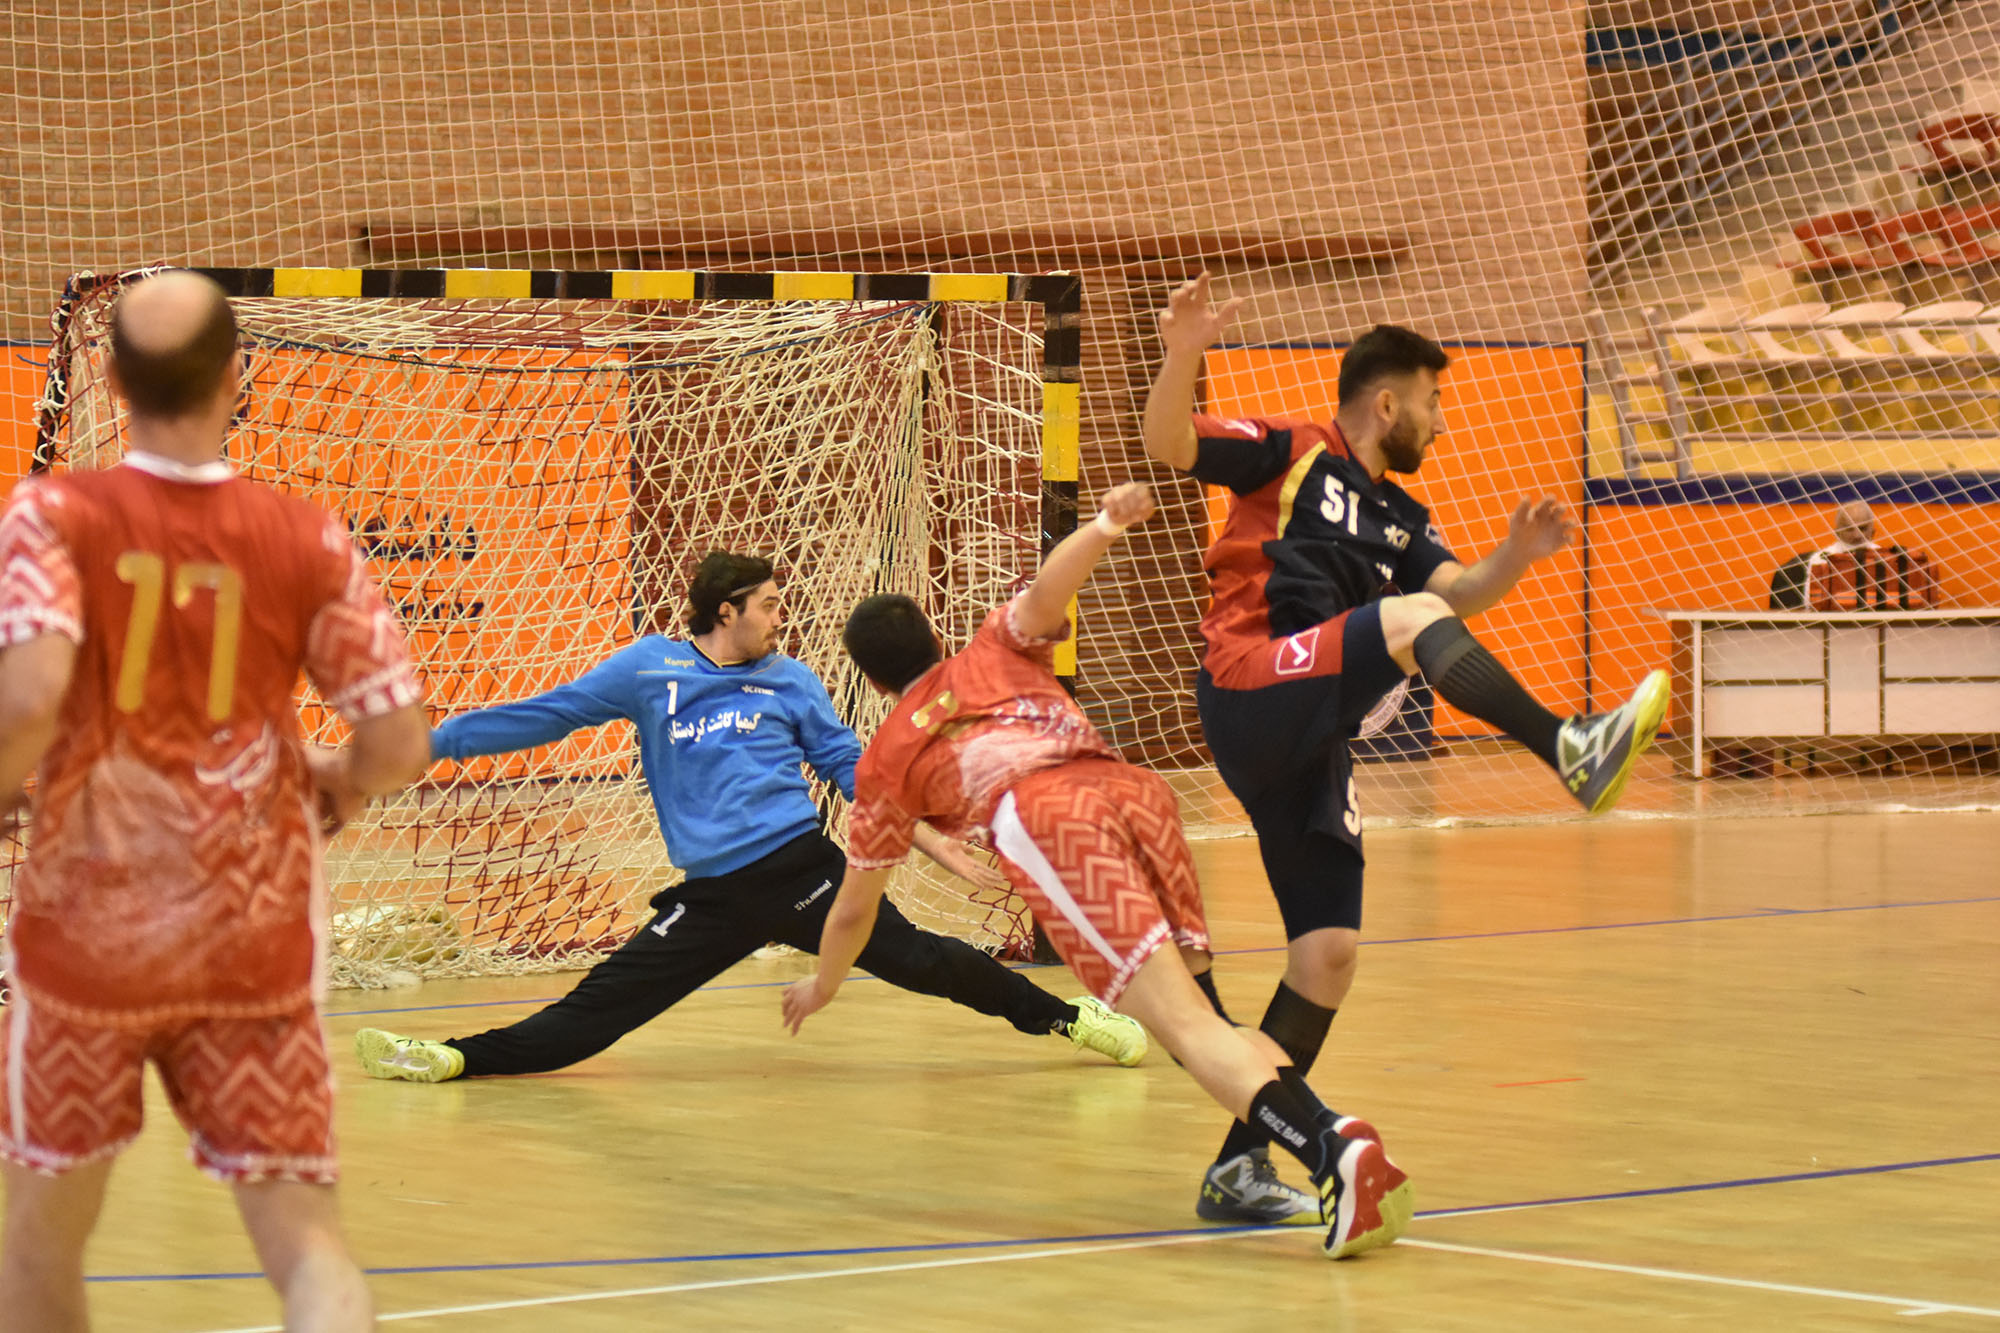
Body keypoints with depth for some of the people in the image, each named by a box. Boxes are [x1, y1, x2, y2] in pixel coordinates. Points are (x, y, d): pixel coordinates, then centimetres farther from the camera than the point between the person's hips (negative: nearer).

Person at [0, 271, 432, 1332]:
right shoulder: (307, 542, -4)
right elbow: (400, 743, -5)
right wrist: (337, 785, 17)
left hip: (89, 922, 0)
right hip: (254, 938, 1)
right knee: (300, 1233, 1)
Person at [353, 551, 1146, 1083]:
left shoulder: (791, 682, 12)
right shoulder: (650, 668, 8)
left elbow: (854, 770, 17)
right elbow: (546, 716, 10)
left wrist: (935, 842, 10)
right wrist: (430, 742, 7)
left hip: (800, 870, 0)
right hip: (712, 898, 0)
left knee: (914, 958, -8)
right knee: (601, 1006, -8)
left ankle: (1060, 1017, 5)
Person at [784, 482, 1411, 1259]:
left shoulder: (887, 758, 31)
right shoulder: (995, 652, 36)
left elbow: (854, 908, 41)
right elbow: (1043, 595, 11)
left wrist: (824, 984, 58)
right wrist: (1103, 531, -1)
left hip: (1043, 817, -4)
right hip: (1130, 784, 4)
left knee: (1183, 1023, -17)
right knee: (1200, 1014, 13)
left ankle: (1328, 1151, -39)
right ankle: (1331, 1130, -12)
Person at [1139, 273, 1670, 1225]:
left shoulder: (1398, 515, 24)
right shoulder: (1291, 453, 4)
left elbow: (1462, 590, 10)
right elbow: (1169, 445, -9)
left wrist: (1513, 558, -10)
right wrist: (1183, 354, -27)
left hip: (1310, 744, 8)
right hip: (1249, 691, -8)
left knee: (1327, 952, 2)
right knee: (1407, 619, -27)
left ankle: (1239, 1169, 8)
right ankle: (1571, 753, -41)